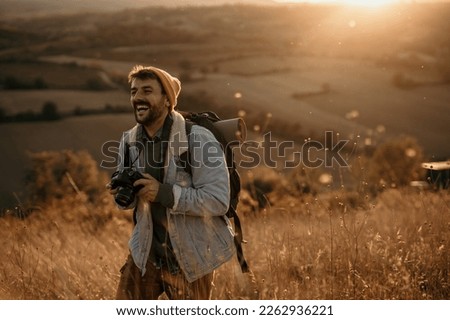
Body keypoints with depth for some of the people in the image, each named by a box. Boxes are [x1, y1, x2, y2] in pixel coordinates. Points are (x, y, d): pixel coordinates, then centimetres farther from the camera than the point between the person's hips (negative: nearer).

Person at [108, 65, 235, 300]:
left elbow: (218, 200, -23)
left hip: (189, 259, -5)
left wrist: (164, 193, -29)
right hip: (145, 252, 5)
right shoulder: (129, 141, 1)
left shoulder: (198, 139, -18)